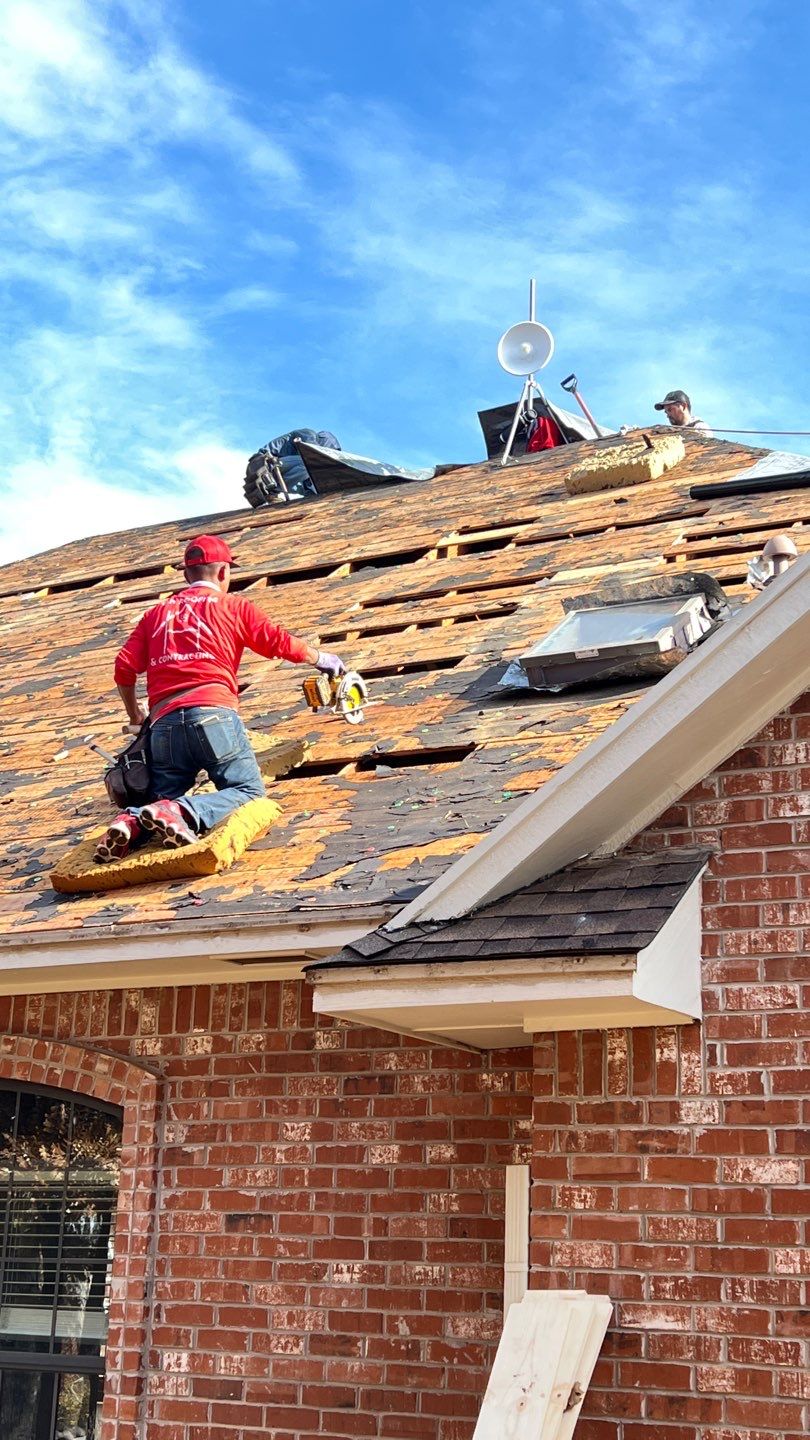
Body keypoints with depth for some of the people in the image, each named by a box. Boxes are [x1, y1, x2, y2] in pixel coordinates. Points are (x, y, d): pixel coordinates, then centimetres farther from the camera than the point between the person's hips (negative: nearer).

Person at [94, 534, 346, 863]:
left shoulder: (157, 613, 23)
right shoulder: (233, 607, 13)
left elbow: (124, 667, 15)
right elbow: (281, 643, 11)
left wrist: (135, 716, 31)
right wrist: (322, 659, 29)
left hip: (163, 721, 4)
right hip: (212, 713, -4)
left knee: (166, 797, 14)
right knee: (248, 790, -1)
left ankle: (132, 822, -20)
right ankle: (184, 812, -28)